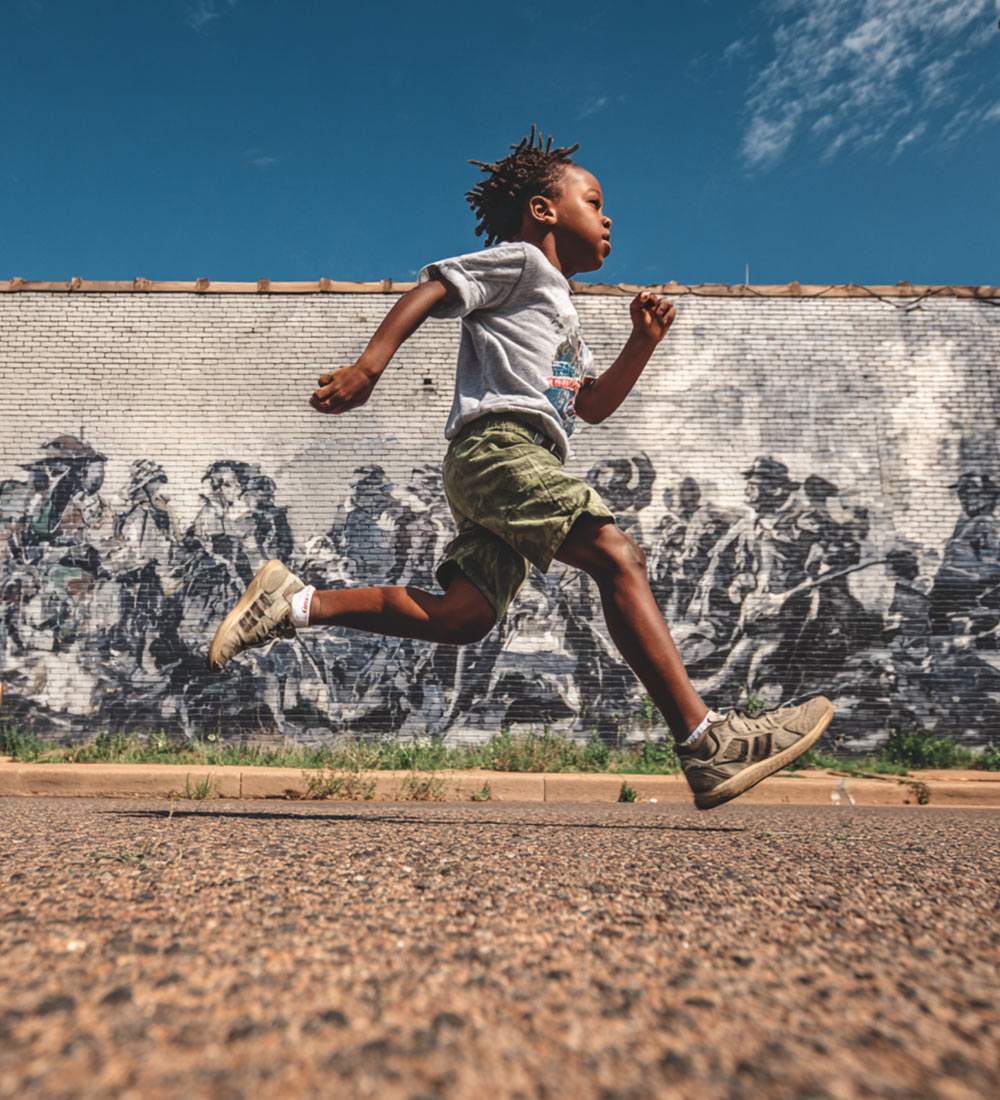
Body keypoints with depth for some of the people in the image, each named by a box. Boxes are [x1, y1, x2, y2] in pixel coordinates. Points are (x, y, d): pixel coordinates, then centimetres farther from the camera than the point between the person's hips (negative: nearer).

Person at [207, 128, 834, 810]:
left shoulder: (560, 313, 37)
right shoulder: (519, 259, 11)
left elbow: (593, 406, 32)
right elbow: (431, 290, -2)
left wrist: (644, 342, 20)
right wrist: (369, 367, -15)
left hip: (505, 466, 9)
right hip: (499, 441, -9)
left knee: (463, 616, -5)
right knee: (617, 555, -21)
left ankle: (296, 604, 1)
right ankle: (707, 742, -25)